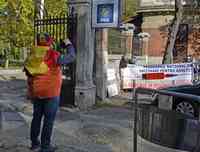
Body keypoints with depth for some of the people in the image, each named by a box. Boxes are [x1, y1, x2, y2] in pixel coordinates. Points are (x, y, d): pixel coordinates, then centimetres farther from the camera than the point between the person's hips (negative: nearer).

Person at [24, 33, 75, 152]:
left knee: (37, 117, 17)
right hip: (51, 93, -5)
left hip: (36, 93, 6)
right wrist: (69, 45, 15)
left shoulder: (33, 57, 3)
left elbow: (29, 74, 10)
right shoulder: (55, 56, -13)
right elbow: (71, 57, 0)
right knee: (49, 119, 3)